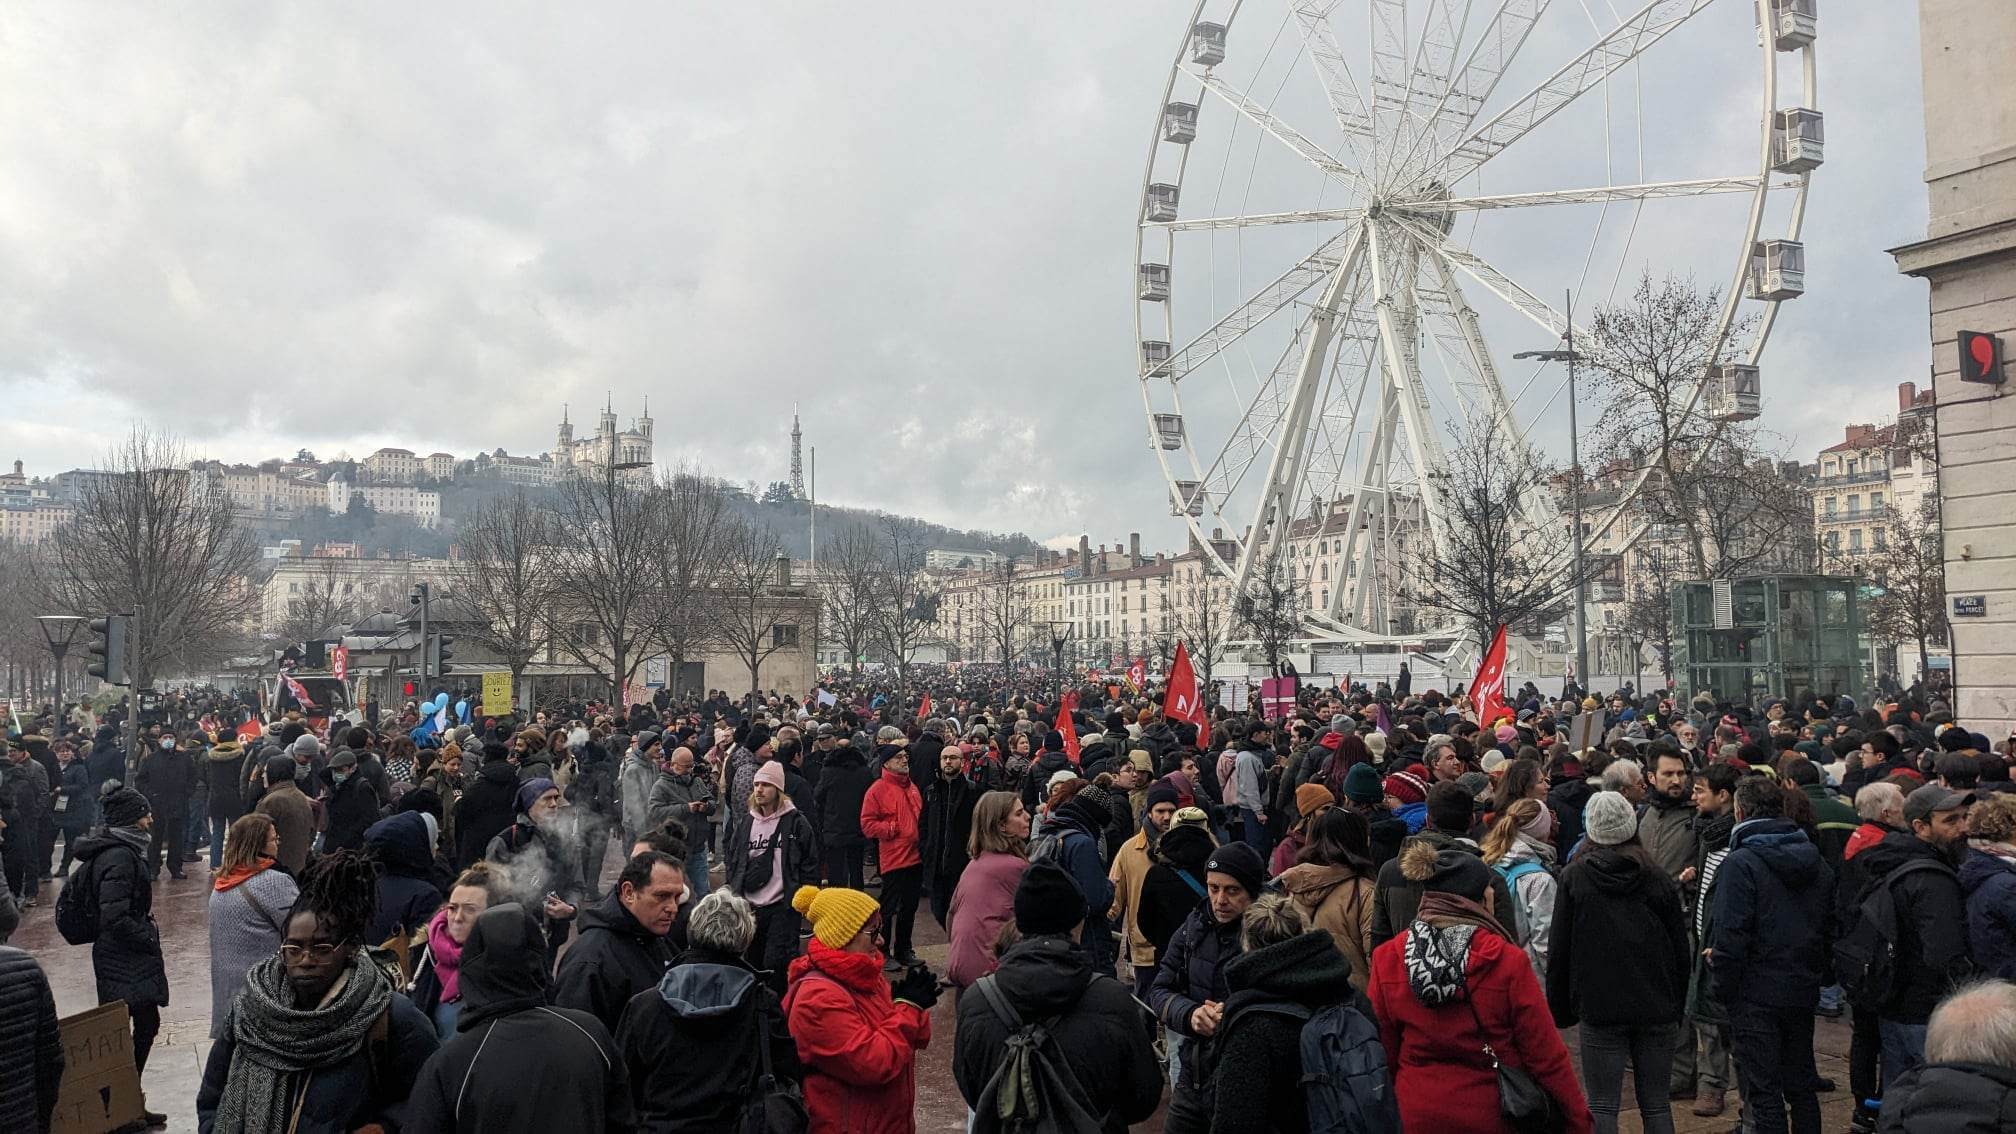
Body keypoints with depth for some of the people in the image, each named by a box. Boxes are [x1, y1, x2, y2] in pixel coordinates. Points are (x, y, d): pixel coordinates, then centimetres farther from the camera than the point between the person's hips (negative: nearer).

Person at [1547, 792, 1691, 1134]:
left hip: (1599, 1006, -2)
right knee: (1656, 1106, 11)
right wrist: (1678, 1007, 15)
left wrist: (1559, 1008, 8)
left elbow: (1559, 949, -1)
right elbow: (1681, 949, 6)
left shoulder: (1574, 877, -3)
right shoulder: (1657, 877, 1)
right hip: (1657, 1009, 2)